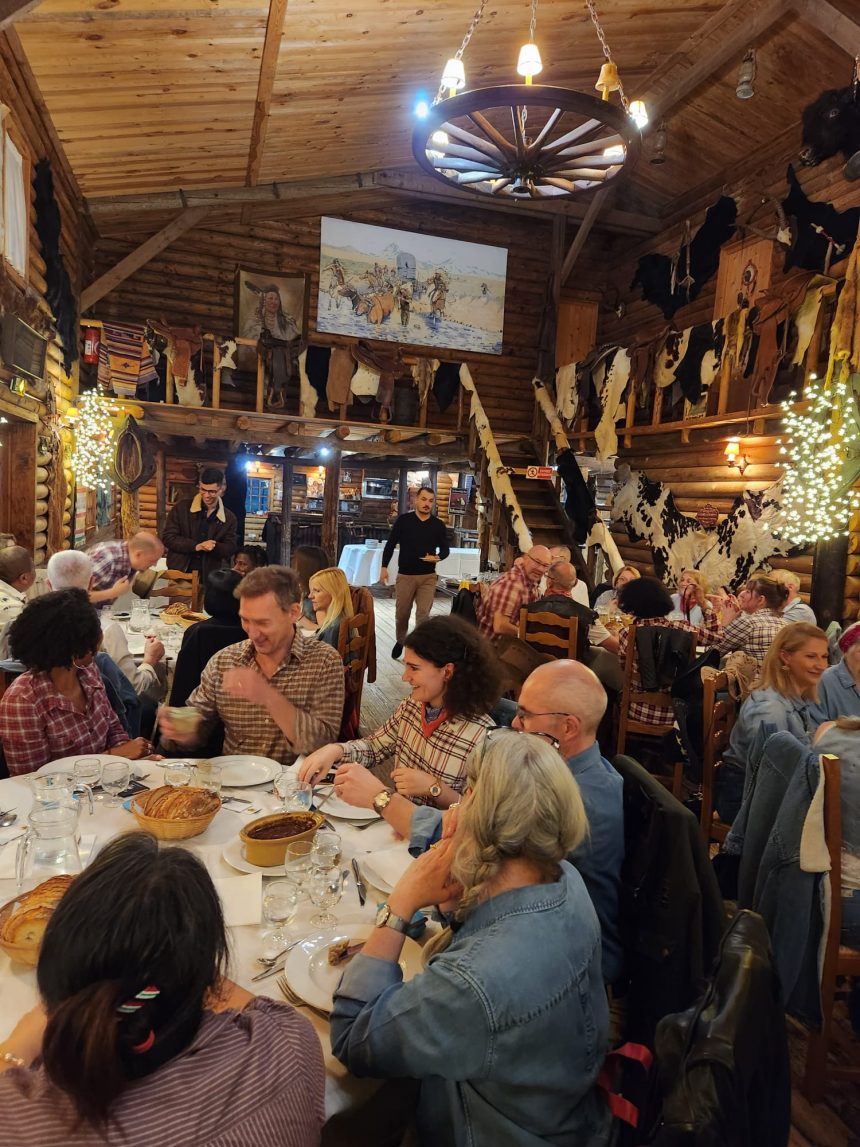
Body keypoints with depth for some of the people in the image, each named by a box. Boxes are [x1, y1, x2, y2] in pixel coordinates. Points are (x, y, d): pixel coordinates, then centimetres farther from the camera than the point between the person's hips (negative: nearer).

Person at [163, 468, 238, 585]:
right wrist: (196, 546, -19)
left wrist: (214, 547, -22)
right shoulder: (182, 507, -3)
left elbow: (230, 549, 1)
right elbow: (168, 537, -6)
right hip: (179, 572, -1)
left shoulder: (229, 518, 1)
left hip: (209, 577, 1)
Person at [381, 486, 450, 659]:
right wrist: (384, 567, -3)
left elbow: (445, 549, 10)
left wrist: (438, 557, -13)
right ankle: (400, 641, 34)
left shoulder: (438, 525, 3)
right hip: (405, 575, 0)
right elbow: (390, 545, 3)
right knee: (401, 613, 10)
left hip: (428, 577, 0)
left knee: (423, 614, -6)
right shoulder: (403, 520, -1)